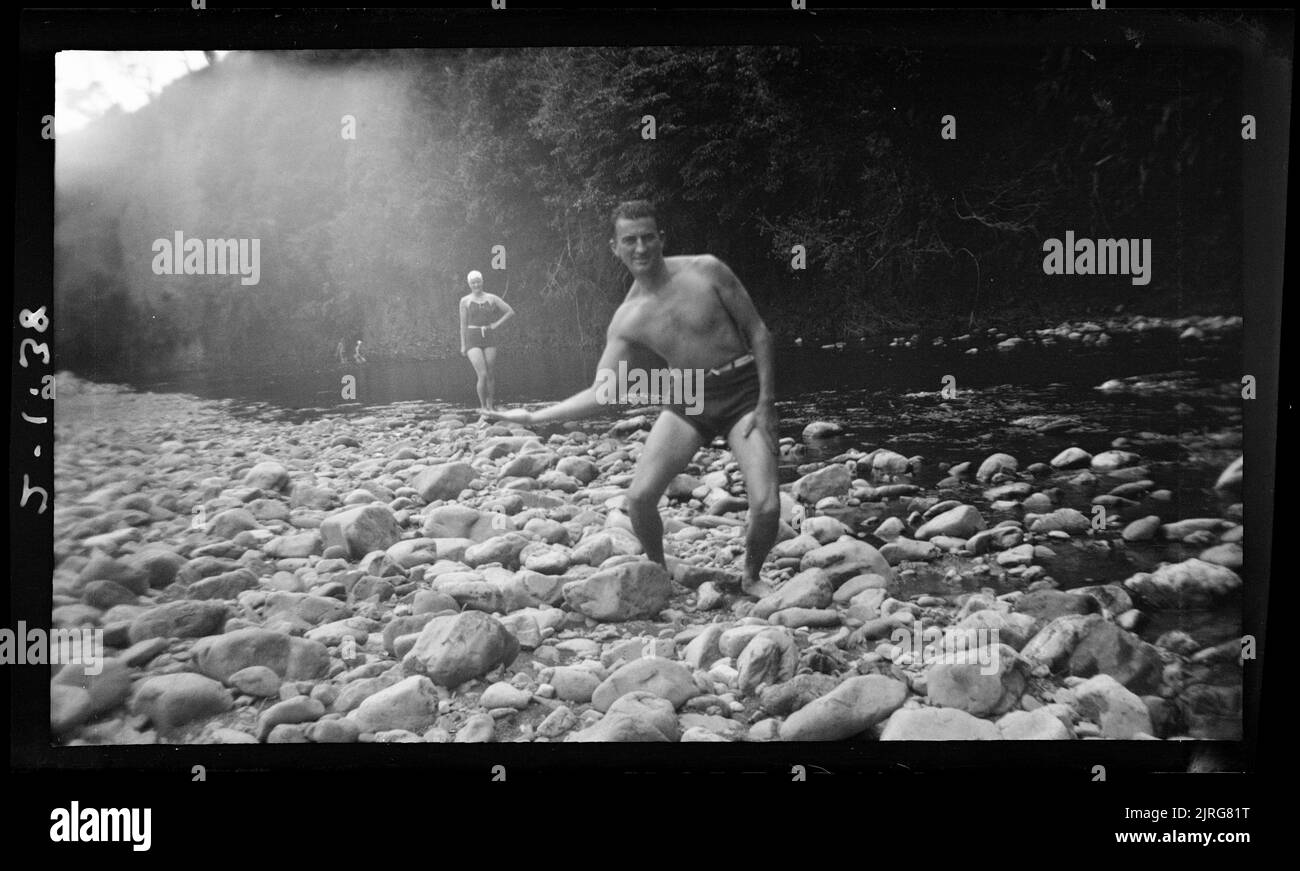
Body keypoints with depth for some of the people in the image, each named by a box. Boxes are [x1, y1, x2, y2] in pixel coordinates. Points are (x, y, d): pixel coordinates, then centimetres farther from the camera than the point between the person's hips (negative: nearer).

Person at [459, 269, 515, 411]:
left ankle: (491, 407, 14)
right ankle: (483, 407, -4)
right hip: (472, 340, -2)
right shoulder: (465, 301, 5)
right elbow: (463, 324, 6)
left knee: (491, 375, 2)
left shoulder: (491, 298, 7)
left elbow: (511, 312, 9)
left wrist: (497, 324, 1)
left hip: (489, 338, 2)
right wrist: (463, 345, 2)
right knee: (482, 374, -15)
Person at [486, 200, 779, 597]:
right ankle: (659, 572, 19)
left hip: (742, 391, -2)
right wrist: (533, 417, -14)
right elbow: (600, 393, -6)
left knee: (767, 506, -16)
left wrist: (766, 401, -11)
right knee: (639, 496, -11)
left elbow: (758, 332, -5)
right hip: (687, 399, 3)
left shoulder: (706, 270, -11)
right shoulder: (626, 320, -5)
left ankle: (751, 577, 15)